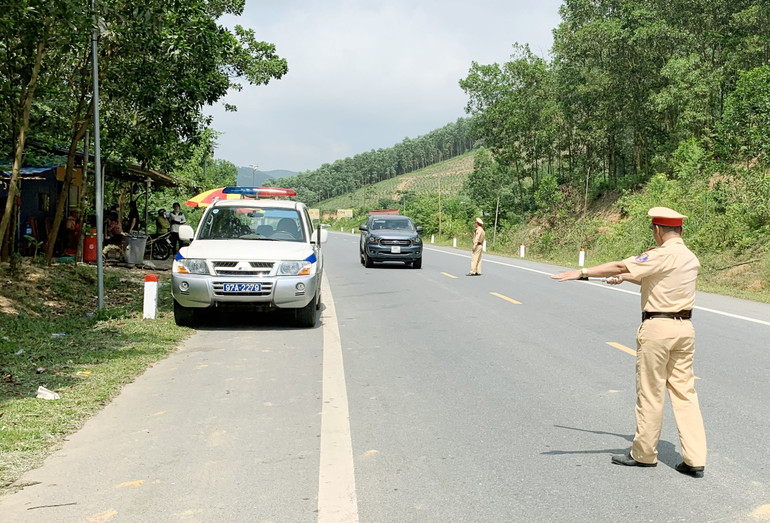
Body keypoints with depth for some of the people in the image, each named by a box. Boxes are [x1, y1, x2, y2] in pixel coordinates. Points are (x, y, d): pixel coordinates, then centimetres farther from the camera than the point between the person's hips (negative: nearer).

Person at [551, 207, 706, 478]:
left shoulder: (663, 255, -14)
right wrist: (626, 278, 33)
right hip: (684, 327, 8)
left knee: (650, 393, 4)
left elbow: (621, 266, -19)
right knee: (684, 392, 9)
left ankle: (644, 453, 17)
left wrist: (582, 272, -17)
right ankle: (695, 459, 8)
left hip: (657, 326, -7)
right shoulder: (691, 258, 11)